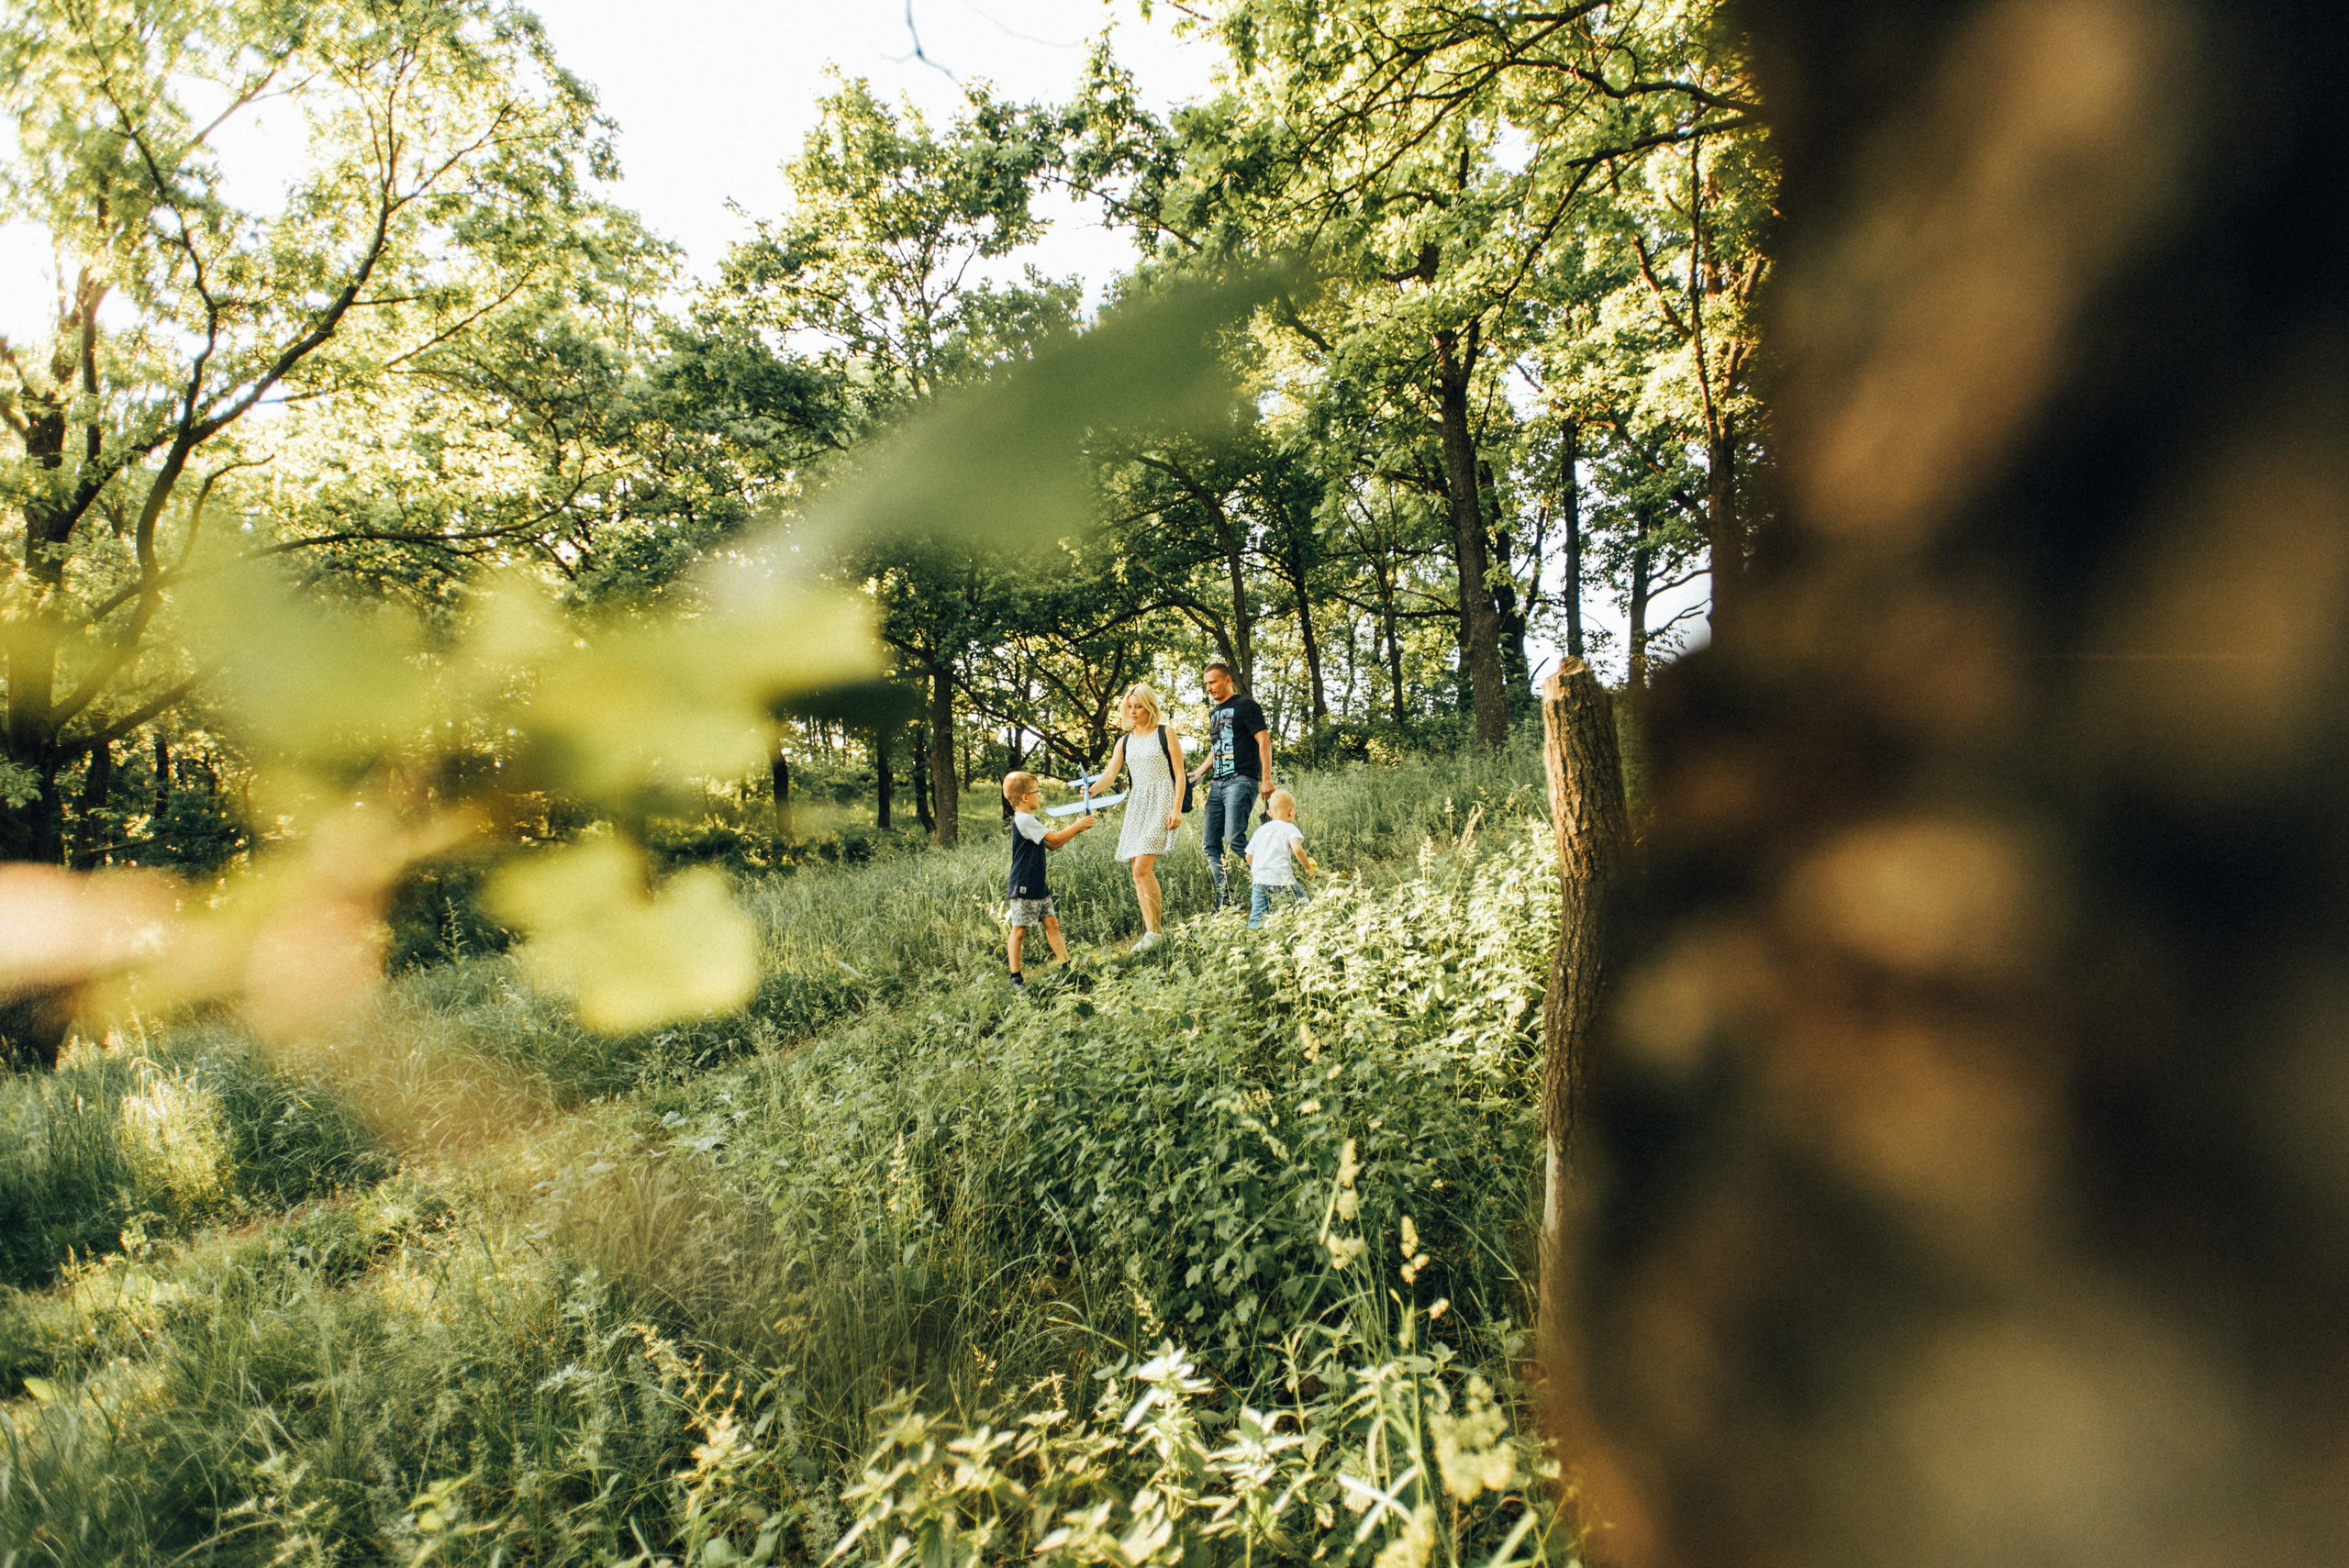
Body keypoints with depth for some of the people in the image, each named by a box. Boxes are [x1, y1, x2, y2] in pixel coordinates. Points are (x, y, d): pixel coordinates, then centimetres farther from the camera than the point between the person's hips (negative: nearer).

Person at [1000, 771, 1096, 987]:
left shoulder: (1030, 819, 14)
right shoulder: (1023, 820, -18)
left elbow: (1052, 845, 19)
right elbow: (1054, 839, -19)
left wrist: (1074, 828, 9)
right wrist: (1078, 826, -8)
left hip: (1038, 886, 10)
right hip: (1023, 887, -10)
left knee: (1052, 923, 9)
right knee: (1019, 930, -2)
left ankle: (1067, 965, 12)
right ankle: (1015, 976, 5)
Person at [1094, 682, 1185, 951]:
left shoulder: (1166, 732, 1)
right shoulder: (1125, 742, 14)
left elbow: (1180, 774, -2)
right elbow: (1109, 776, 5)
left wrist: (1177, 809, -12)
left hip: (1162, 802, -6)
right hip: (1137, 805, 6)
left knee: (1143, 868, -18)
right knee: (1138, 873, 2)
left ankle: (1155, 931, -11)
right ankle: (1148, 932, 7)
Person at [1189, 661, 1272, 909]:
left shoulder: (1245, 705, -2)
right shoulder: (1214, 712, 22)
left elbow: (1264, 740, -8)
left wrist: (1266, 778, -16)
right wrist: (1198, 774, 17)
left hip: (1241, 781, -8)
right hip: (1218, 784, 8)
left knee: (1234, 840, -19)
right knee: (1212, 845, 2)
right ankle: (1224, 901, 6)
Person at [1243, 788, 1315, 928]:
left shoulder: (1260, 831, 21)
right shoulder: (1289, 828, 4)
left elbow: (1249, 856, 23)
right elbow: (1297, 849, -13)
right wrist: (1309, 867, -1)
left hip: (1259, 880, 4)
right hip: (1282, 880, -4)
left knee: (1257, 915, 2)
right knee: (1303, 904, 8)